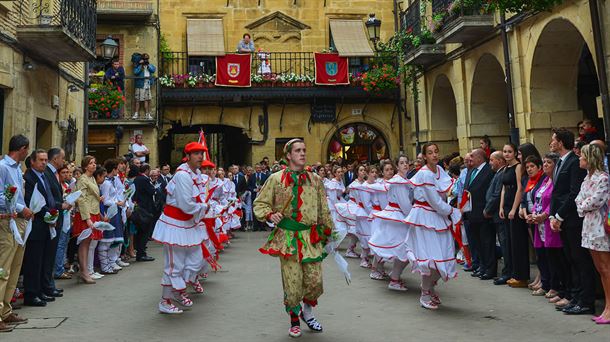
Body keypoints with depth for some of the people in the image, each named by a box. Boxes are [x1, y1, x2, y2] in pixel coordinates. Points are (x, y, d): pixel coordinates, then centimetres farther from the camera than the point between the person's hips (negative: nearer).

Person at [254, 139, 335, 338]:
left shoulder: (315, 180, 8)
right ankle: (294, 320, 25)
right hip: (287, 237, -2)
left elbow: (324, 210, 16)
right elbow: (259, 204, 6)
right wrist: (269, 215, -13)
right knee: (292, 283, 1)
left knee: (315, 281, 1)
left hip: (311, 237, 2)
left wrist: (327, 232, 18)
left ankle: (308, 312, 31)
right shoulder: (276, 179, 0)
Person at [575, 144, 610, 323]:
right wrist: (582, 208, -5)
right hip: (590, 225, 9)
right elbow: (579, 200, 13)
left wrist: (583, 207, -1)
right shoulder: (588, 178, 15)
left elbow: (595, 201, -17)